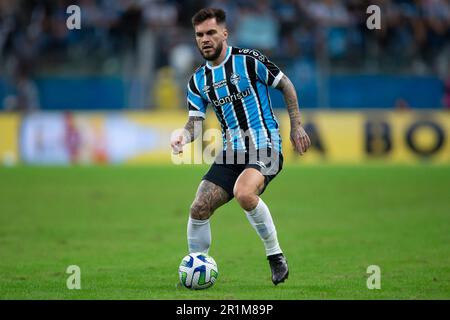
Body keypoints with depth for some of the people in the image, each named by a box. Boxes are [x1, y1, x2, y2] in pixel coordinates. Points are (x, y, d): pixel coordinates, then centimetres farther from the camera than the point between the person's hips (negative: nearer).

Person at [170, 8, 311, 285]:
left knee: (244, 194, -34)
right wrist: (184, 135, -15)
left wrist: (297, 126, -1)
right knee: (199, 209, -7)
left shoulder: (248, 60, -7)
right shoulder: (198, 80, 9)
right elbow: (195, 121, 8)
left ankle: (275, 255, -16)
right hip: (232, 153, 6)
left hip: (265, 147, -6)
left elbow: (285, 85, 2)